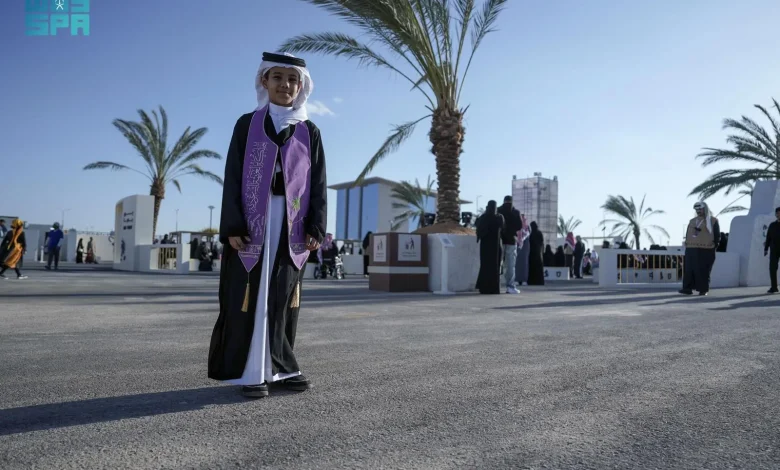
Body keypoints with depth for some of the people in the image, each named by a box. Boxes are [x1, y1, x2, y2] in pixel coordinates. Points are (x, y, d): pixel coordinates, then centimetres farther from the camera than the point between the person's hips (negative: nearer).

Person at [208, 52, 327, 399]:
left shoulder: (309, 132, 10)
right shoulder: (247, 125, 6)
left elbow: (318, 183, 6)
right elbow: (233, 178, 0)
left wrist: (316, 228, -4)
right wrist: (232, 226, -10)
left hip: (292, 226, 2)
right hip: (252, 222, -1)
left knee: (284, 296, 5)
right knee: (250, 296, -2)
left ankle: (280, 366, 15)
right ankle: (251, 371, 5)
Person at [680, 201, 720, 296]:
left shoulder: (713, 221, 4)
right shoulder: (692, 221, 18)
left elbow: (717, 236, 3)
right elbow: (687, 235, 20)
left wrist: (713, 248, -2)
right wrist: (687, 245, 10)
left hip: (705, 250, -4)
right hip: (691, 250, 4)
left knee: (703, 270, -4)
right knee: (689, 269, -4)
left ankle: (703, 289, 4)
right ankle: (688, 288, -6)